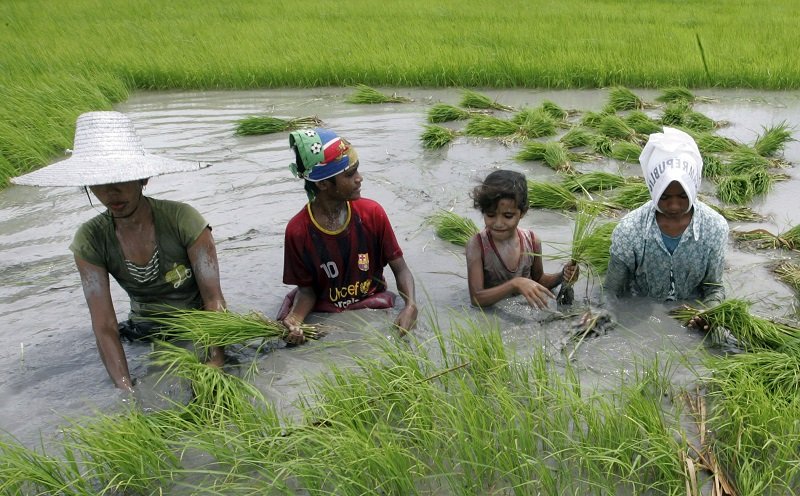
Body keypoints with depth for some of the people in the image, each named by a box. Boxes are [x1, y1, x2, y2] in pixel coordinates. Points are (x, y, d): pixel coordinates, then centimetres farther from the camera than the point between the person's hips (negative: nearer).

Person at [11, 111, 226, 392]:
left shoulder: (181, 219, -20)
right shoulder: (90, 240, -11)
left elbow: (214, 299, -18)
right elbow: (104, 326, -14)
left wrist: (215, 364, -30)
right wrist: (128, 391, -26)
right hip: (146, 335, 3)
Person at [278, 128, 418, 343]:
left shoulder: (372, 213, -11)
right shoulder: (298, 231, -15)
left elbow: (400, 269, -5)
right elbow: (307, 288, -4)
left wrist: (410, 306, -24)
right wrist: (294, 319, -25)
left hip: (373, 306, 1)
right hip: (323, 314, -1)